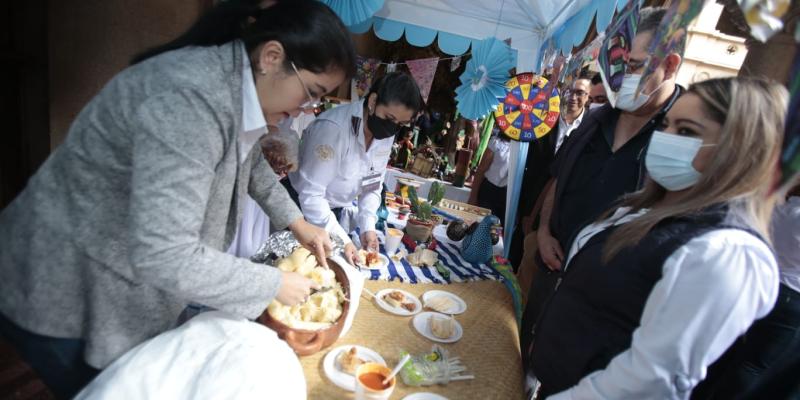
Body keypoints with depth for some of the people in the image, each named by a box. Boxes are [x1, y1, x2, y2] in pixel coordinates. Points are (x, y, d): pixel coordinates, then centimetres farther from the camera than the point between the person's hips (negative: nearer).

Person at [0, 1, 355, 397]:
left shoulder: (235, 84, -5)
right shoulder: (190, 99, -35)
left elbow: (250, 160, 14)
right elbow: (165, 256, -37)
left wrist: (296, 222, 6)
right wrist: (274, 284, -25)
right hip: (64, 294, -8)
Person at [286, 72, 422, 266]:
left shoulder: (386, 134, -8)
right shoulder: (333, 127, -31)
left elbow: (373, 184, 3)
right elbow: (310, 194, -30)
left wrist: (368, 226, -9)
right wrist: (342, 240, -32)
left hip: (333, 211, 6)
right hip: (302, 206, -6)